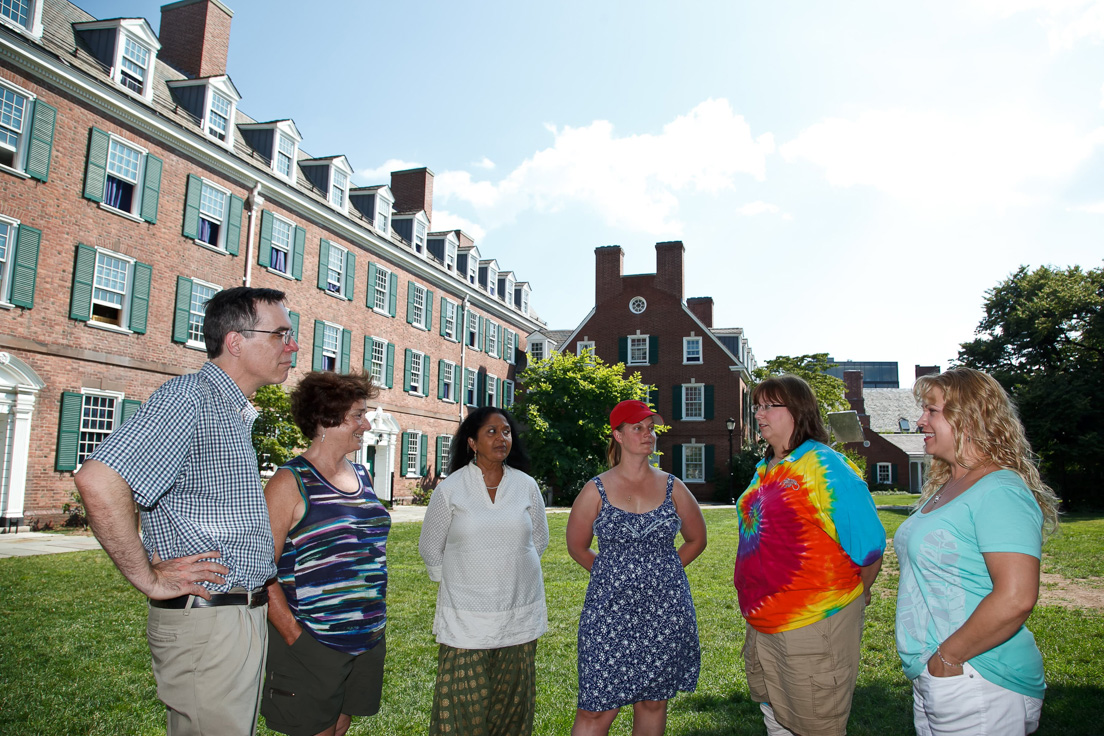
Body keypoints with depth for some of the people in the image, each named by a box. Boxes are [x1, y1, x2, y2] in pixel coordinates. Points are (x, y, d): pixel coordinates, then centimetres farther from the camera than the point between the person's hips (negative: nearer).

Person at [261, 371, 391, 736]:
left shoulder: (362, 476, 10)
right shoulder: (290, 482, -11)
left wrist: (375, 625, 15)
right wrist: (296, 639, -17)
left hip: (366, 643, 7)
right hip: (312, 645, -6)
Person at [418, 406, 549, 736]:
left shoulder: (527, 486, 2)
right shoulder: (449, 489, -3)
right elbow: (430, 549, 7)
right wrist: (457, 583, 9)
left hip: (520, 614, 2)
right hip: (466, 618, -2)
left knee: (512, 702, 10)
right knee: (464, 705, 0)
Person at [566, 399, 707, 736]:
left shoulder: (672, 487, 4)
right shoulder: (596, 490, -2)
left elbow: (697, 538, 17)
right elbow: (577, 547, 10)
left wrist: (662, 570, 10)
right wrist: (614, 575, 7)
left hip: (665, 611, 2)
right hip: (610, 612, -2)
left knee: (653, 702, 12)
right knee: (597, 709, -2)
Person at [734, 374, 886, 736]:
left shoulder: (825, 466, -17)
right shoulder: (765, 469, 9)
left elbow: (868, 544, -18)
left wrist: (850, 597, -3)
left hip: (812, 627, -8)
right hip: (761, 625, 8)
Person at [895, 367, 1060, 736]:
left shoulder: (1000, 491, -19)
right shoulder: (943, 489, 10)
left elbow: (1015, 598, -29)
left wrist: (948, 657, -20)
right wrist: (925, 664, 11)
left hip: (978, 690, -8)